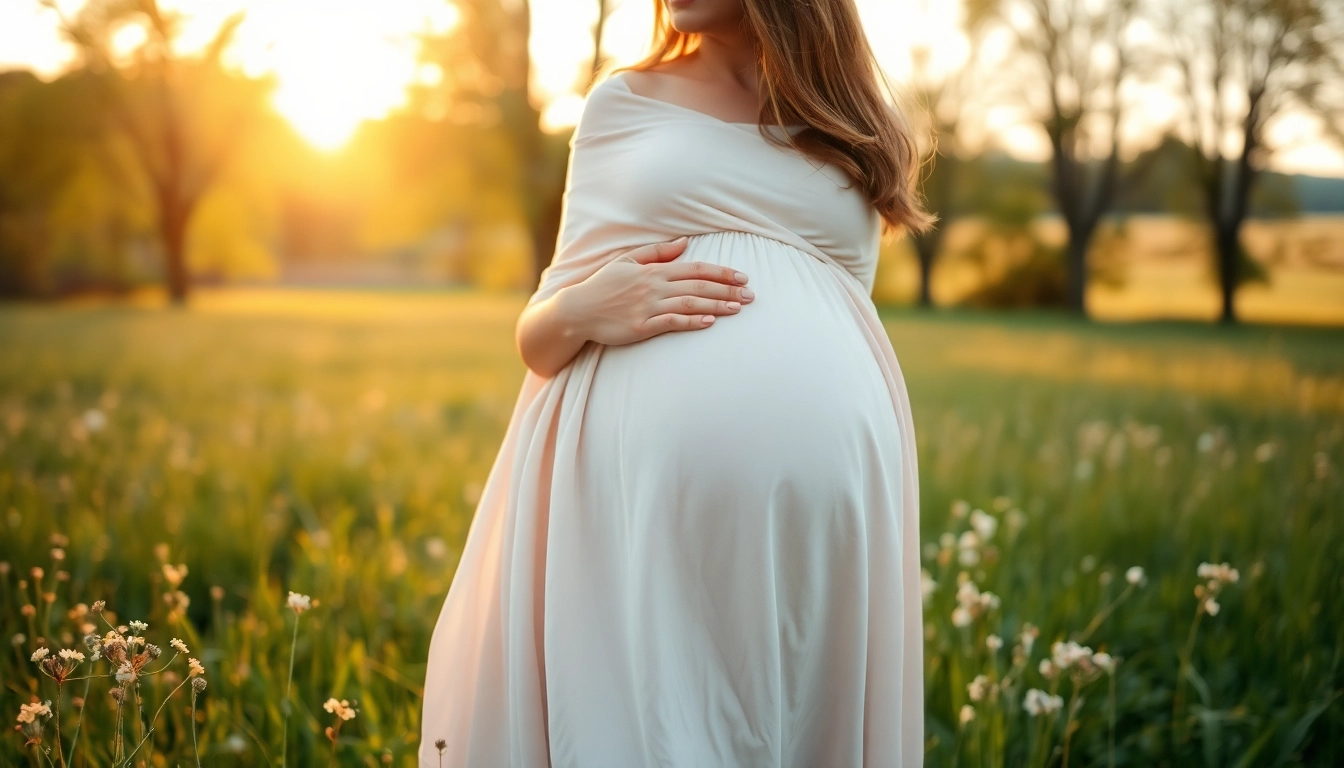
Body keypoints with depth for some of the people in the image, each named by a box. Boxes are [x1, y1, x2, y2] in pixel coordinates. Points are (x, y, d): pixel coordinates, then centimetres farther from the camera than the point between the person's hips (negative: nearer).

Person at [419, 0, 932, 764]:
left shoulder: (855, 133, 16)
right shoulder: (623, 101, 14)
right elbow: (539, 339, 12)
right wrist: (580, 311, -10)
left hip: (823, 502, 1)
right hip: (633, 488, -1)